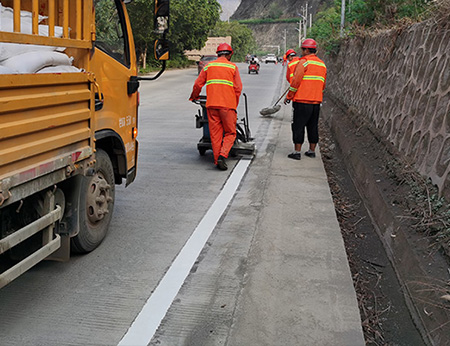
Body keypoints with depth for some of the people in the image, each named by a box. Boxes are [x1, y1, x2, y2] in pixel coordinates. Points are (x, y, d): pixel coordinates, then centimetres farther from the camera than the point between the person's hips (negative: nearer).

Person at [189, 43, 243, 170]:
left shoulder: (208, 66, 11)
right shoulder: (233, 67, 5)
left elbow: (198, 84, 10)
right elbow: (238, 88, 1)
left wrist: (194, 97, 27)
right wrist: (234, 105, 11)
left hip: (211, 104, 3)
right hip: (227, 104, -2)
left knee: (215, 133, 9)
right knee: (230, 133, 6)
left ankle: (217, 160, 9)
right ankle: (222, 156, -14)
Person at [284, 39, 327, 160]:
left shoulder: (304, 62, -8)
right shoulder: (322, 64, 15)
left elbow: (296, 81, -12)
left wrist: (289, 96, -4)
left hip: (302, 100, -7)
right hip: (316, 100, 7)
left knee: (298, 126, -2)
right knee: (313, 126, 13)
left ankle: (297, 152, -2)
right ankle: (312, 151, 19)